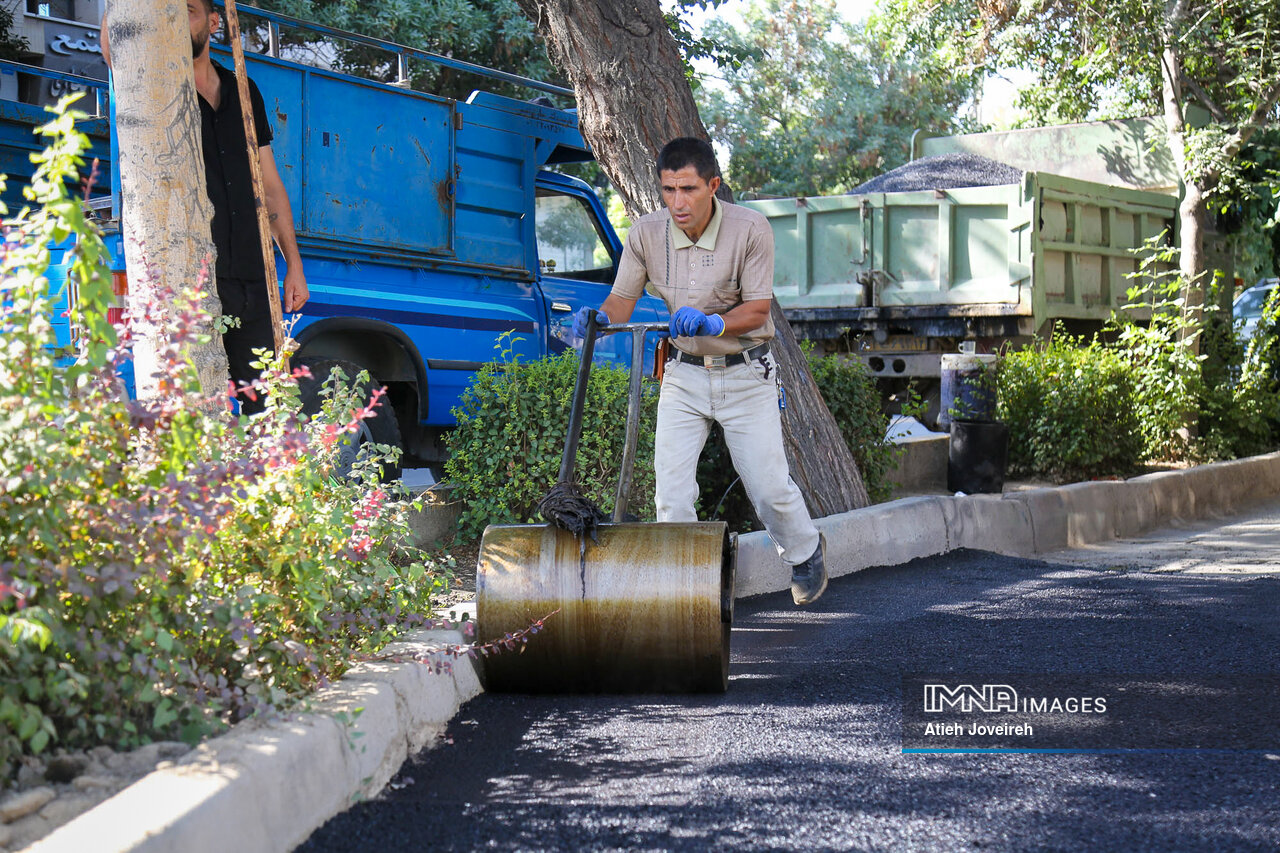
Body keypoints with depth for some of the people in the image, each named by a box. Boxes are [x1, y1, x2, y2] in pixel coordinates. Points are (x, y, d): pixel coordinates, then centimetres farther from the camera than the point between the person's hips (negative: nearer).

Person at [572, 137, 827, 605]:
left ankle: (805, 553, 33)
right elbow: (622, 299, -3)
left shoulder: (750, 229, -17)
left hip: (746, 375, -2)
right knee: (671, 491, -6)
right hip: (684, 373, 2)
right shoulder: (646, 232, -10)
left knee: (768, 486, 2)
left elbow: (757, 311, -16)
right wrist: (600, 318, -26)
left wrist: (712, 323, -35)